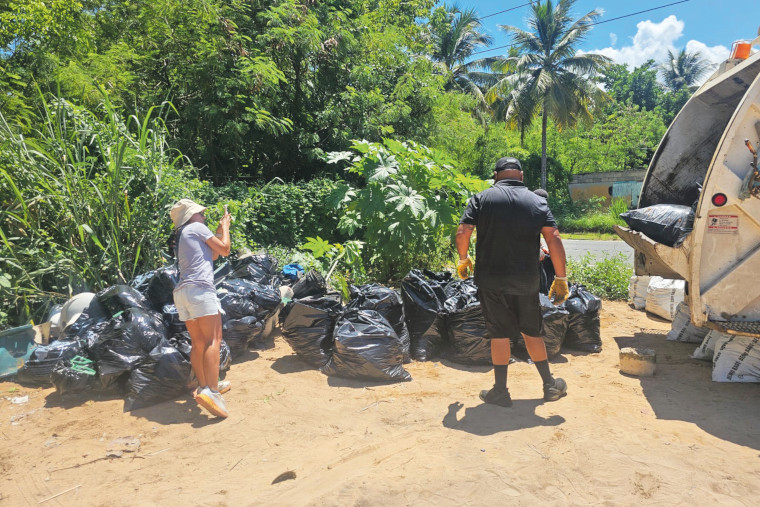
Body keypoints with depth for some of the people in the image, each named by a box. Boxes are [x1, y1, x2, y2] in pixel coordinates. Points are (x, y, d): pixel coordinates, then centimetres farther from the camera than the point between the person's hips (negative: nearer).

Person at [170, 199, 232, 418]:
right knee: (213, 341, -14)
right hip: (200, 289, -9)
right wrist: (225, 227, 20)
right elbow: (224, 250, 6)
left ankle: (204, 386, 22)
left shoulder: (181, 238, 28)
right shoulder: (196, 228, 4)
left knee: (198, 344, 14)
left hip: (182, 291, 9)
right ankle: (211, 392, -24)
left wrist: (219, 232, 32)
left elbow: (210, 256, 31)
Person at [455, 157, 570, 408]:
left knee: (499, 334, 7)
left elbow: (462, 233, -8)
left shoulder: (482, 198, 0)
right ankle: (550, 385, 29)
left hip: (491, 279, -2)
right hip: (526, 281, 2)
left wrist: (463, 260, 10)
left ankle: (500, 392, 14)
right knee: (532, 332, 17)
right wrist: (561, 278, 0)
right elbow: (554, 239, -4)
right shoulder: (537, 201, 4)